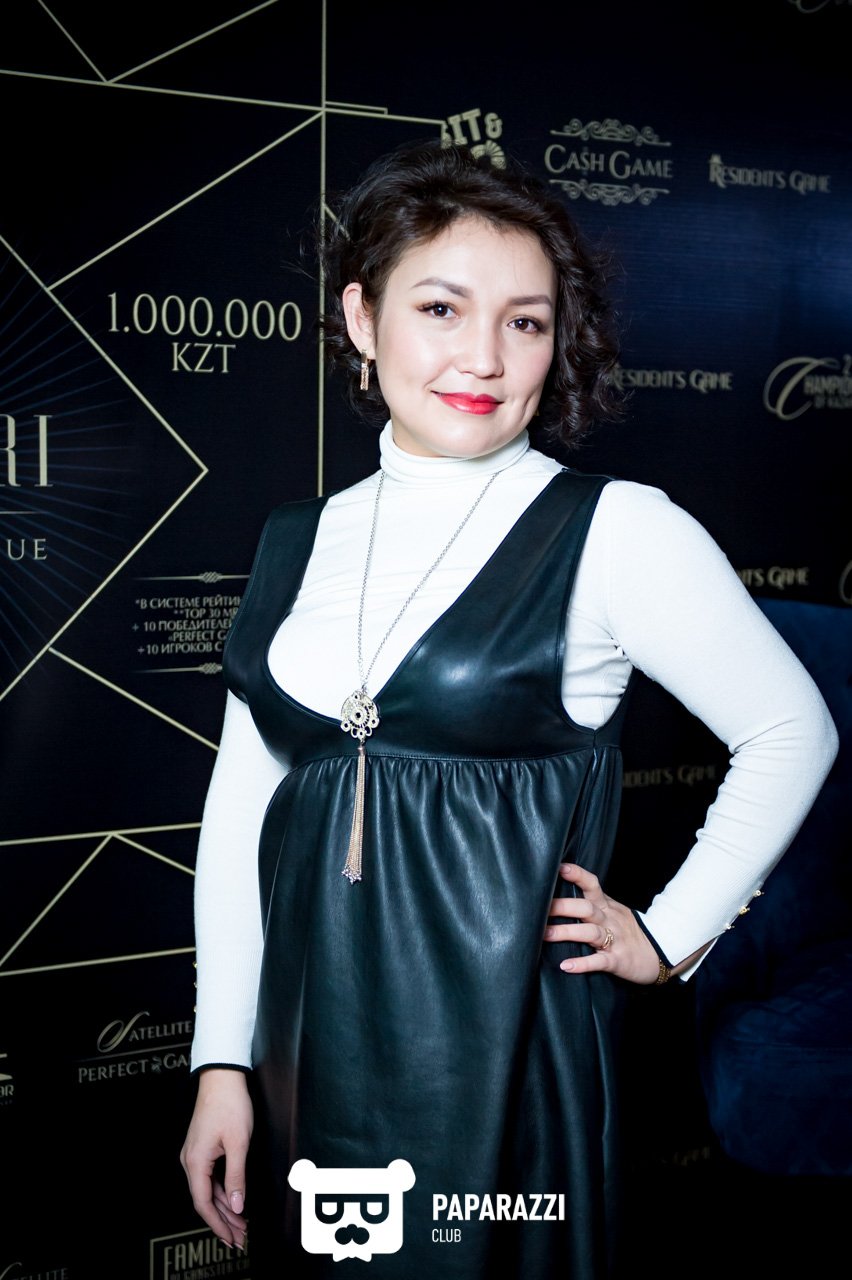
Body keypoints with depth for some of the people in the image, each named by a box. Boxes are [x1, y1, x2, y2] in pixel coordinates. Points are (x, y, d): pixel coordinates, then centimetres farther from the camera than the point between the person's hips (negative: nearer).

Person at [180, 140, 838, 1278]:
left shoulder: (618, 531, -9)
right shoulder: (298, 543, 3)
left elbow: (792, 730, 1)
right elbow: (241, 804, 6)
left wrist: (669, 939, -1)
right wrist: (221, 1063, 4)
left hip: (501, 1058, -4)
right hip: (304, 1054, 4)